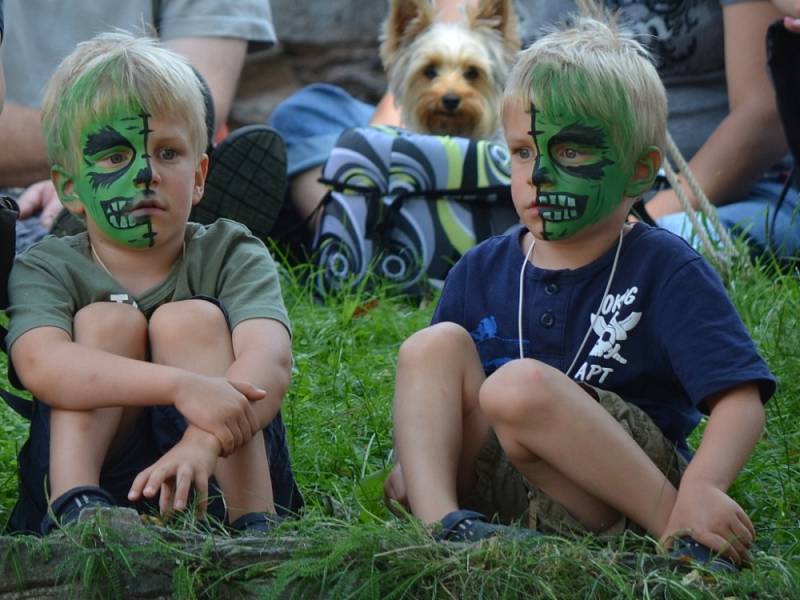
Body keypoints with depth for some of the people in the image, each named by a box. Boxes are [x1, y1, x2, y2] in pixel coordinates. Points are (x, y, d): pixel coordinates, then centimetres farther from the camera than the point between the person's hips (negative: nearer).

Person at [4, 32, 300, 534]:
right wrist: (182, 386, -41)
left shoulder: (231, 256, 0)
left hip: (225, 471, 0)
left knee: (191, 320, -17)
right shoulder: (49, 270, -1)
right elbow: (41, 364, -26)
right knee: (107, 320, -14)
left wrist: (205, 440, -44)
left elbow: (270, 360, -22)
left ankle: (252, 525, -29)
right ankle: (75, 508, -31)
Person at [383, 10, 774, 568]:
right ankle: (437, 519, -28)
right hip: (493, 494, 6)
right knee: (434, 345, -10)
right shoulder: (481, 271, 13)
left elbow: (740, 397, -14)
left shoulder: (665, 269, -3)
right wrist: (413, 459, -1)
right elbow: (432, 400, 22)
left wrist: (701, 489, -32)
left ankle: (671, 525, -23)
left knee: (520, 384, -31)